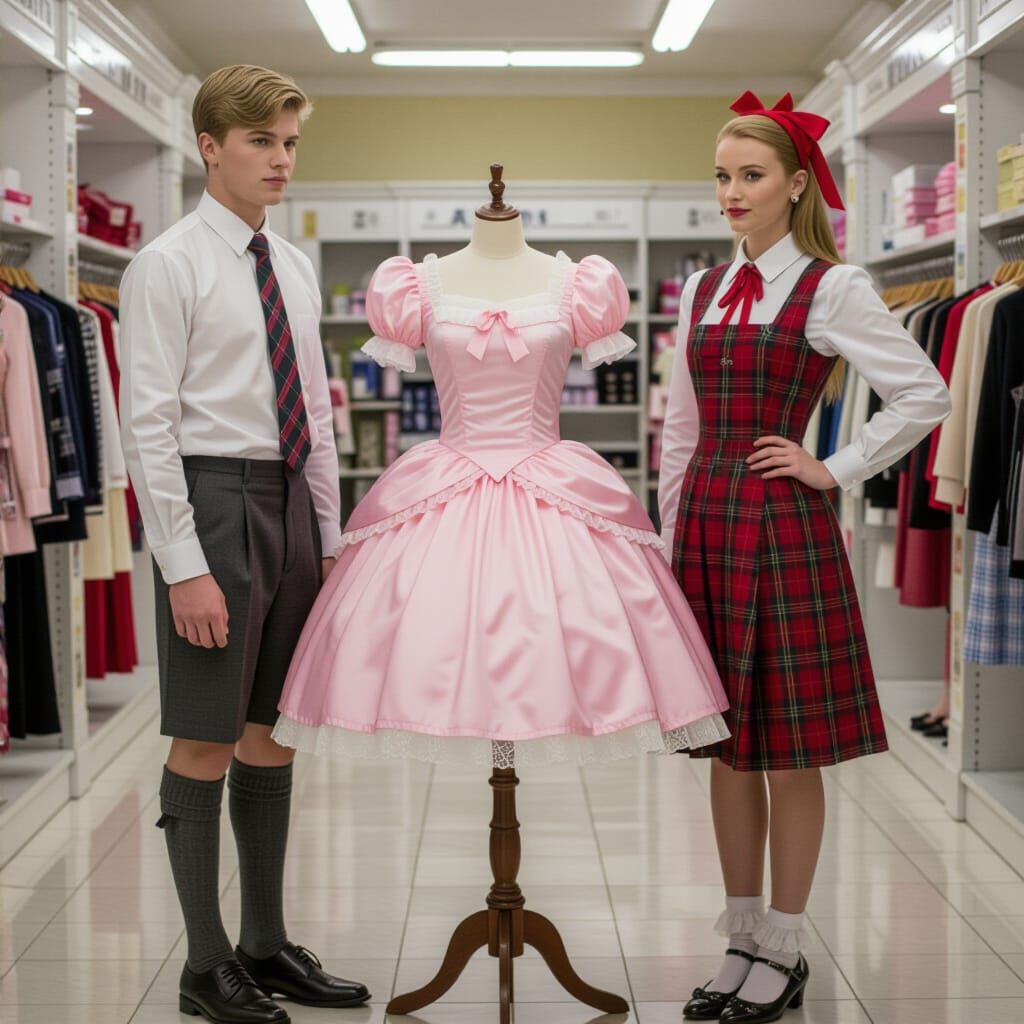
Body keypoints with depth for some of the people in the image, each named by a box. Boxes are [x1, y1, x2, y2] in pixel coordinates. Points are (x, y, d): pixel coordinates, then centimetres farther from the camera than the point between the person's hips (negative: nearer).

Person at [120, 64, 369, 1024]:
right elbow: (148, 423, -12)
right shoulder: (168, 265, -7)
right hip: (214, 499, -7)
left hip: (292, 502, 7)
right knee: (205, 740, 0)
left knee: (274, 732, 12)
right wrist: (184, 566, -17)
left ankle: (268, 945, 24)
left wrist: (330, 535, 13)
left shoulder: (294, 268, 14)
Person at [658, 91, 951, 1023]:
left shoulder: (832, 289, -5)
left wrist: (834, 470, -7)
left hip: (782, 526, -6)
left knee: (790, 750, 1)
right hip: (704, 523, 6)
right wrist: (673, 539, 13)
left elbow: (925, 396, -7)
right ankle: (744, 940, 22)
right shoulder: (704, 290, 12)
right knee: (726, 747, 10)